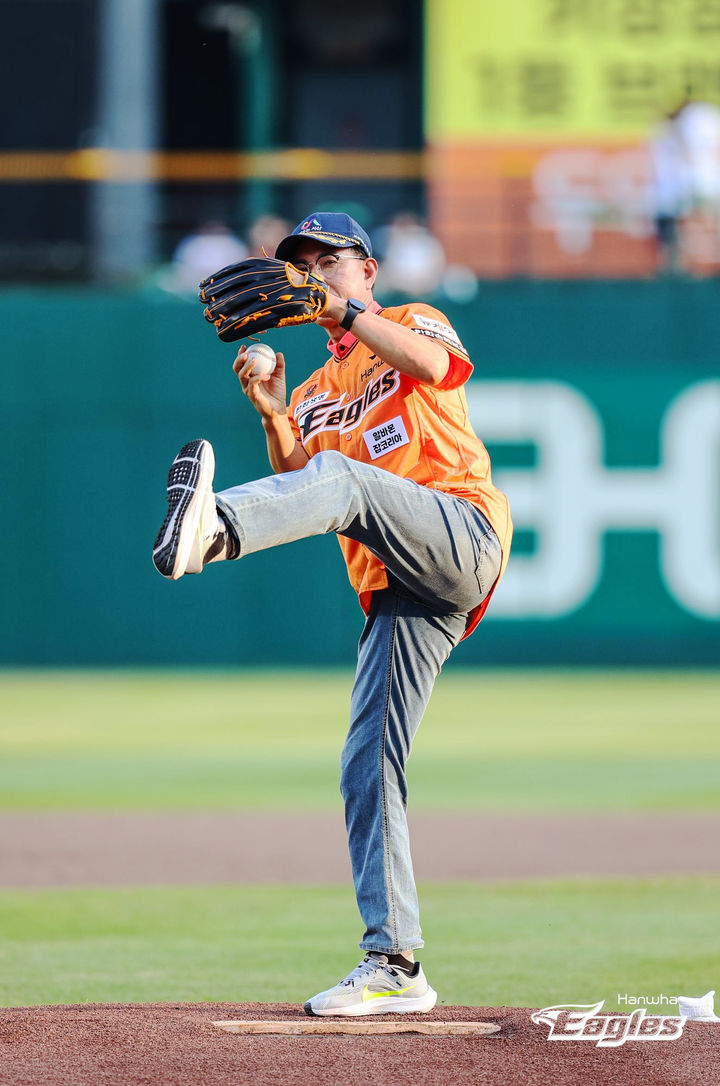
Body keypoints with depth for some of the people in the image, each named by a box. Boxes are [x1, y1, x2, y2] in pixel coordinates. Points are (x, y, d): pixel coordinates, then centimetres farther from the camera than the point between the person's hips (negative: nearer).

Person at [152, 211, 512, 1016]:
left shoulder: (411, 323, 17)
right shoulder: (316, 395, 30)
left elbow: (434, 363, -9)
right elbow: (297, 489, 12)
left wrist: (343, 310, -11)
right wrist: (273, 418, -2)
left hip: (462, 533, -6)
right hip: (394, 593, 6)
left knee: (340, 477, -33)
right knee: (368, 768, -3)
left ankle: (210, 531, -64)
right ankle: (392, 966, -3)